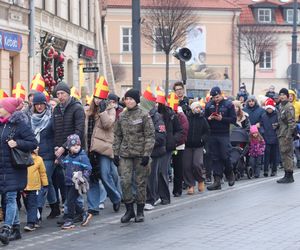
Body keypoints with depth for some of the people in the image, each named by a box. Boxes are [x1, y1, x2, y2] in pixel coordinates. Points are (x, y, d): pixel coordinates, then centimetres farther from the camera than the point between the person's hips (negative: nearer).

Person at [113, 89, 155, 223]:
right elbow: (117, 136, 15)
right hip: (125, 154, 3)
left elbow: (150, 136, -6)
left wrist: (146, 154, -13)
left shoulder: (144, 115, -3)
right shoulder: (121, 116, 10)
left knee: (140, 182, 3)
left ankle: (140, 211, 14)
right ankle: (129, 209, 8)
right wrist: (116, 153, 8)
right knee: (125, 181, -5)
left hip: (140, 154, -3)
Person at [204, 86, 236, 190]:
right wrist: (209, 119, -9)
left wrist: (222, 119, -16)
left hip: (224, 135, -3)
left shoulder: (228, 104, 0)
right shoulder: (209, 105, 10)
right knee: (215, 158, 3)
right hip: (212, 135, 3)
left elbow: (233, 119, -5)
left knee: (225, 156, -5)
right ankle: (217, 181, 4)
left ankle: (230, 174, 22)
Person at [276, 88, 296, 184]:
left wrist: (288, 135, -20)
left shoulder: (289, 107, -12)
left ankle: (289, 176, -4)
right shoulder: (281, 106, 15)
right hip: (281, 134, 9)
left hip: (286, 134, -9)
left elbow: (291, 122, -17)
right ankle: (287, 175, 19)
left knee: (287, 154, -7)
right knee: (284, 155, 12)